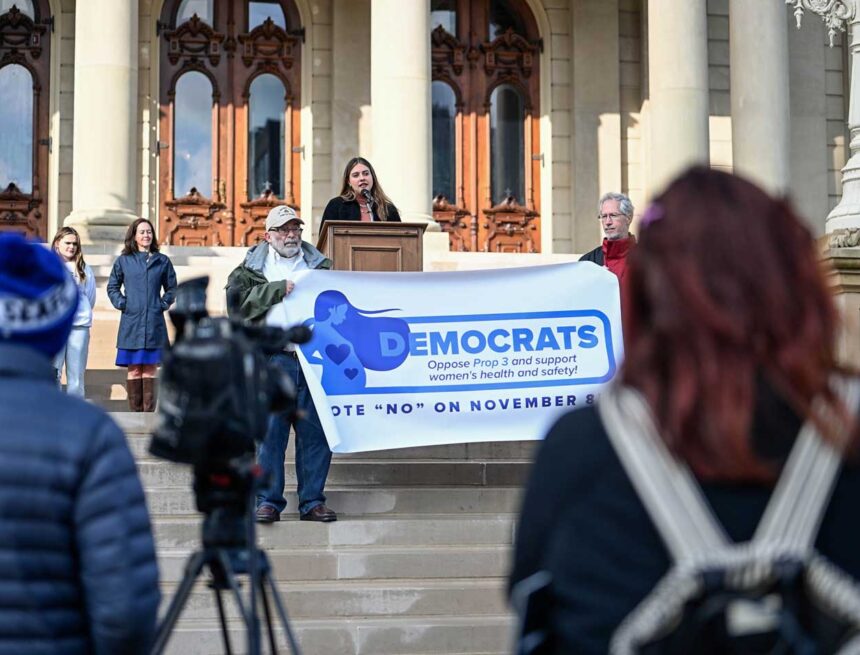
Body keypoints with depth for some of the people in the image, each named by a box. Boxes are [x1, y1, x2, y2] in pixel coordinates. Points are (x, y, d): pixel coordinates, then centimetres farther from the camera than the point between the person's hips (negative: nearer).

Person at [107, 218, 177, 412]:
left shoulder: (162, 261, 8)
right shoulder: (123, 261, 6)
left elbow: (171, 288, 17)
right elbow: (112, 287, 15)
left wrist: (164, 304, 3)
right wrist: (121, 303, 1)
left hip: (154, 324, 1)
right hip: (131, 323, -1)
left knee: (150, 370, 1)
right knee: (134, 370, 0)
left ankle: (149, 413, 4)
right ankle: (136, 412, 5)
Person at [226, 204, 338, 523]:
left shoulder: (320, 265, 18)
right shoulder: (253, 267, 12)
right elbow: (238, 296, -5)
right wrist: (279, 289, -10)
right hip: (271, 357, -2)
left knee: (315, 432, 2)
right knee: (269, 431, -2)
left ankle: (312, 501, 9)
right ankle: (268, 501, 4)